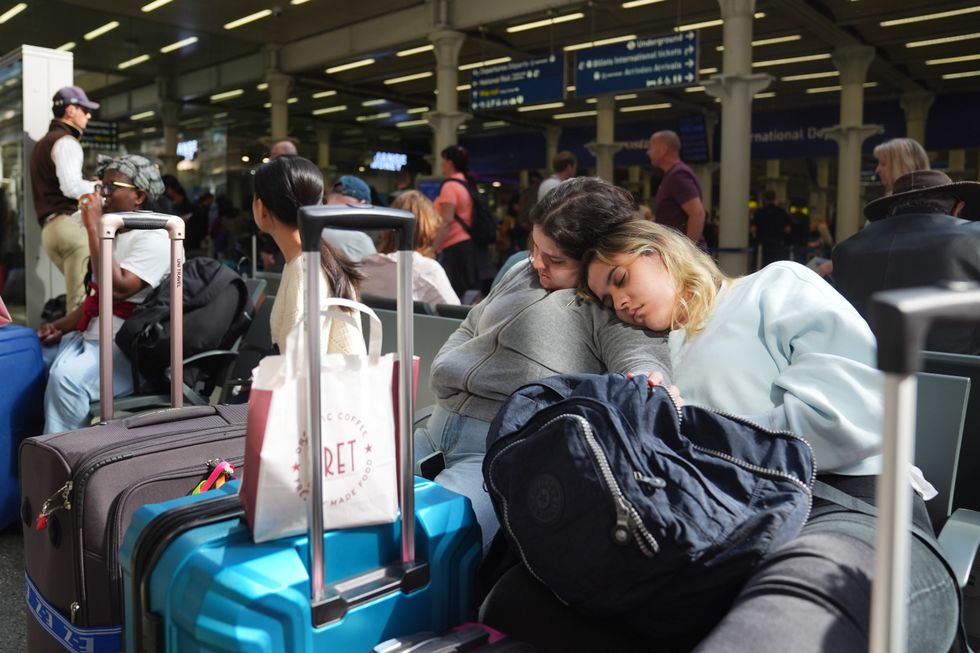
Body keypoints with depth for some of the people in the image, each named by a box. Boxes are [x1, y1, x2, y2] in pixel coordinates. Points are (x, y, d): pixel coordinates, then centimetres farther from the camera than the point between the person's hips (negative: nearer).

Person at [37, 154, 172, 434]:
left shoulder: (154, 239, -12)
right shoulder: (114, 236, 18)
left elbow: (117, 290, -25)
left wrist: (93, 227, -20)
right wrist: (60, 327, 8)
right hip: (91, 337, 10)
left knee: (67, 376, -33)